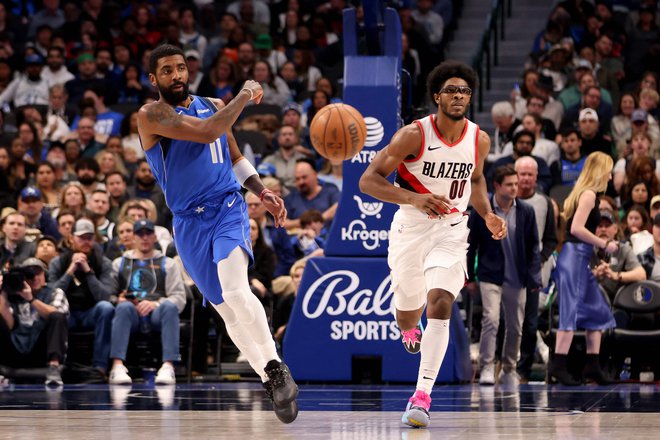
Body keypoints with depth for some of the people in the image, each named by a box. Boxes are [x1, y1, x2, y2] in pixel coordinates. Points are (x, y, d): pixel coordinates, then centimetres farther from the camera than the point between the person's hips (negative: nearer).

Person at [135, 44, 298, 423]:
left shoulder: (214, 105, 8)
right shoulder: (152, 115, -9)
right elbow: (206, 132, -23)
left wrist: (263, 193, 13)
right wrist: (245, 96, -15)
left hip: (229, 210, 0)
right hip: (190, 223, 0)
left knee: (236, 292, -25)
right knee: (227, 309, 5)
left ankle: (276, 369, -19)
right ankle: (272, 383, 17)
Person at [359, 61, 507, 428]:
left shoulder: (479, 139, -2)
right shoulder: (414, 135, -16)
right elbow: (369, 180, -17)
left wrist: (488, 215, 3)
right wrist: (414, 198, -31)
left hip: (452, 231, 1)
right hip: (411, 228, -1)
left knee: (440, 304, -22)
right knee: (408, 313, 14)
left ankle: (423, 396, -22)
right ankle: (409, 331, 57)